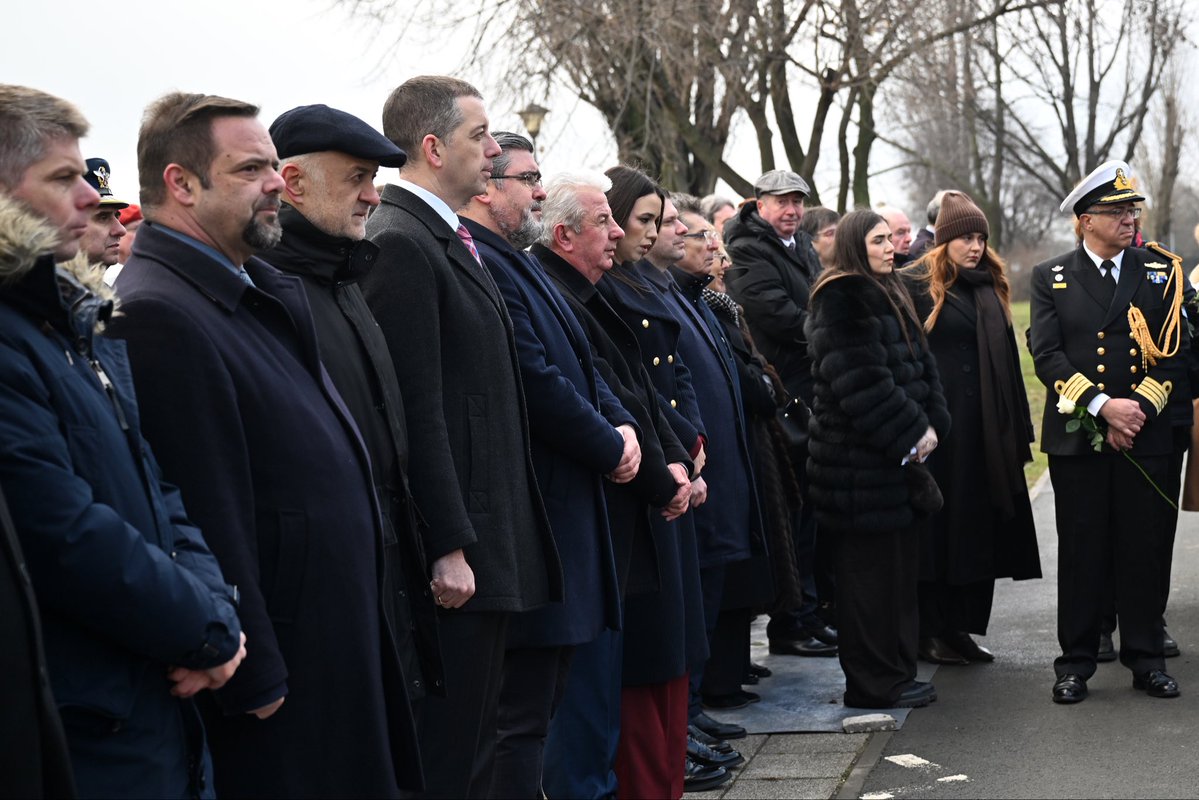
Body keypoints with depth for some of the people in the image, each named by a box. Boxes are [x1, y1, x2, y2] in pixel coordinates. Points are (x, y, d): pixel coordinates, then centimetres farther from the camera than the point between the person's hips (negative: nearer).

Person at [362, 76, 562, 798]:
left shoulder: (451, 240, 16)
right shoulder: (399, 243, -15)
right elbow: (417, 412, -20)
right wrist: (449, 547, -21)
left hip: (492, 539, 10)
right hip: (456, 548, -10)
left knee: (477, 742, 17)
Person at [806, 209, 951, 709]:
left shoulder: (889, 295, 18)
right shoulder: (841, 298, -13)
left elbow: (920, 363, 16)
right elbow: (863, 379, -20)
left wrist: (930, 423, 2)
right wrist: (911, 434, -16)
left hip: (897, 457, 10)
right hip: (861, 459, -10)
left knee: (898, 565, 13)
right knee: (871, 569, -3)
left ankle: (894, 673, 22)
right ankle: (872, 683, 5)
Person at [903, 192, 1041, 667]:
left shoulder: (989, 287, 15)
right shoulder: (916, 285, -4)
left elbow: (1007, 358, 14)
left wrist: (1018, 427, 10)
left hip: (984, 430, 6)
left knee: (977, 528, 8)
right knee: (936, 526, 0)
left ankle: (962, 627, 17)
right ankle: (930, 632, 8)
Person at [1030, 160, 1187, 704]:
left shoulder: (1162, 274, 8)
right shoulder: (1050, 278, 4)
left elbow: (1175, 353, 3)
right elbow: (1047, 356, -5)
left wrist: (1139, 410, -11)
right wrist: (1104, 407, -16)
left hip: (1145, 435, 1)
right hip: (1075, 435, -1)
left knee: (1143, 549, 5)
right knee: (1080, 551, 3)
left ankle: (1145, 658, 16)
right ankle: (1076, 661, 12)